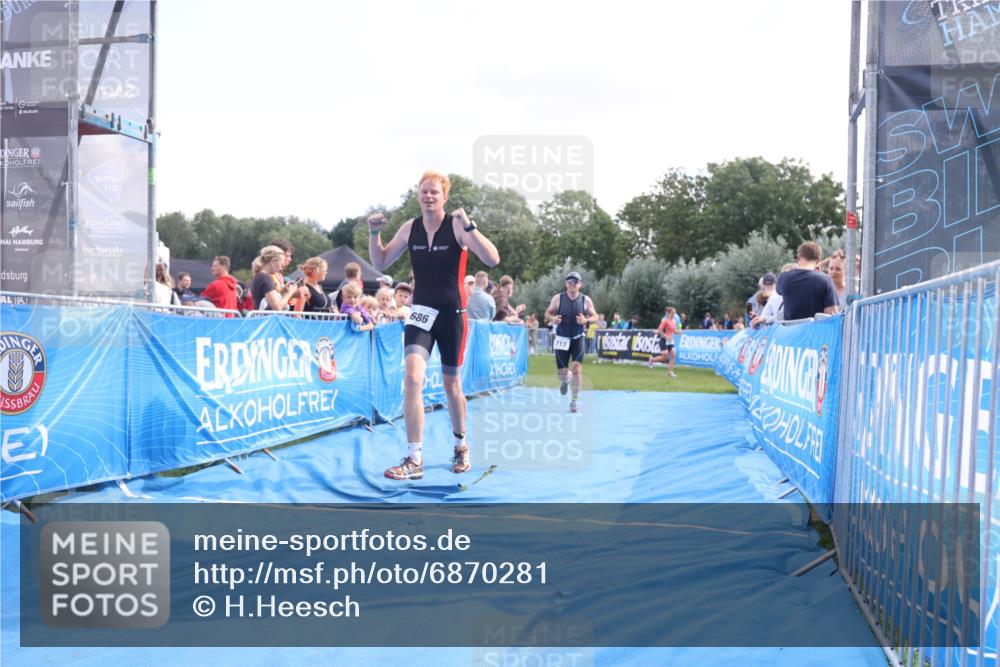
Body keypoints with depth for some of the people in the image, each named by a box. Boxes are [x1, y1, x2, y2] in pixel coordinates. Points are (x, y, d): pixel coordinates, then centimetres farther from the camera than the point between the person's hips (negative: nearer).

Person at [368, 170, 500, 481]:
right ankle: (414, 460, -14)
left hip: (452, 314, -2)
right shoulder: (410, 228, 1)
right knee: (412, 377, -17)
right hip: (421, 313, 2)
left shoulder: (457, 226, -11)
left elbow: (492, 259, -22)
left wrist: (469, 227, -33)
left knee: (451, 384, 11)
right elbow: (380, 262, 11)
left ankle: (461, 446, 36)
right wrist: (374, 234, -6)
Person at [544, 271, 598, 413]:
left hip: (578, 339, -1)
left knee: (577, 368, -15)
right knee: (562, 372, 1)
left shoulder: (586, 300, -3)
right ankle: (565, 380, 42)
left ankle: (574, 399, -3)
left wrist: (586, 320, -19)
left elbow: (595, 317, 3)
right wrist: (552, 318, -18)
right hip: (562, 339, 1)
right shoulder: (558, 298, -4)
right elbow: (547, 313, 5)